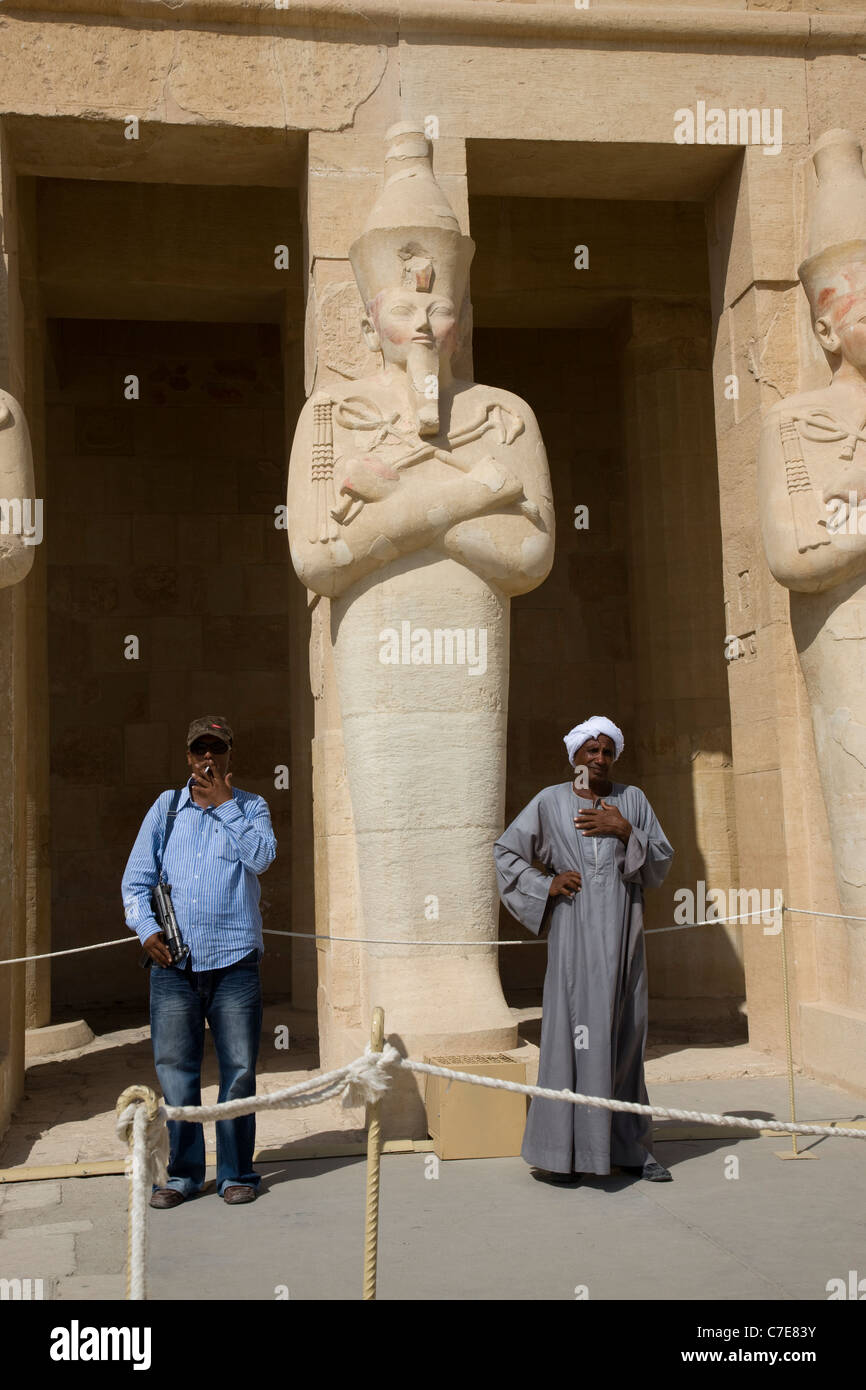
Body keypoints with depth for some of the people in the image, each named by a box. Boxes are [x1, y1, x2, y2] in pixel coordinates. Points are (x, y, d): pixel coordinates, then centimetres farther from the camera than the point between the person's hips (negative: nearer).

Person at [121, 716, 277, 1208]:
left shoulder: (250, 806, 10)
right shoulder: (166, 807, 13)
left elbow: (262, 855, -11)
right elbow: (136, 878, 10)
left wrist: (224, 804, -6)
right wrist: (147, 928, -5)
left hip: (234, 963, -1)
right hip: (173, 963, 1)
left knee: (239, 1070, 1)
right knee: (175, 1070, 3)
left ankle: (237, 1172, 14)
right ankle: (184, 1173, 16)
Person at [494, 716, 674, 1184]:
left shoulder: (632, 799, 9)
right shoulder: (550, 801, 2)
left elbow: (661, 864, 5)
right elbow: (505, 852, 8)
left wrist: (624, 830, -10)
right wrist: (545, 886, -4)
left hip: (622, 929, 3)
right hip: (575, 929, -3)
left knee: (625, 1033, 7)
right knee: (571, 1028, -7)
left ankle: (629, 1146, 17)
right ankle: (556, 1151, -3)